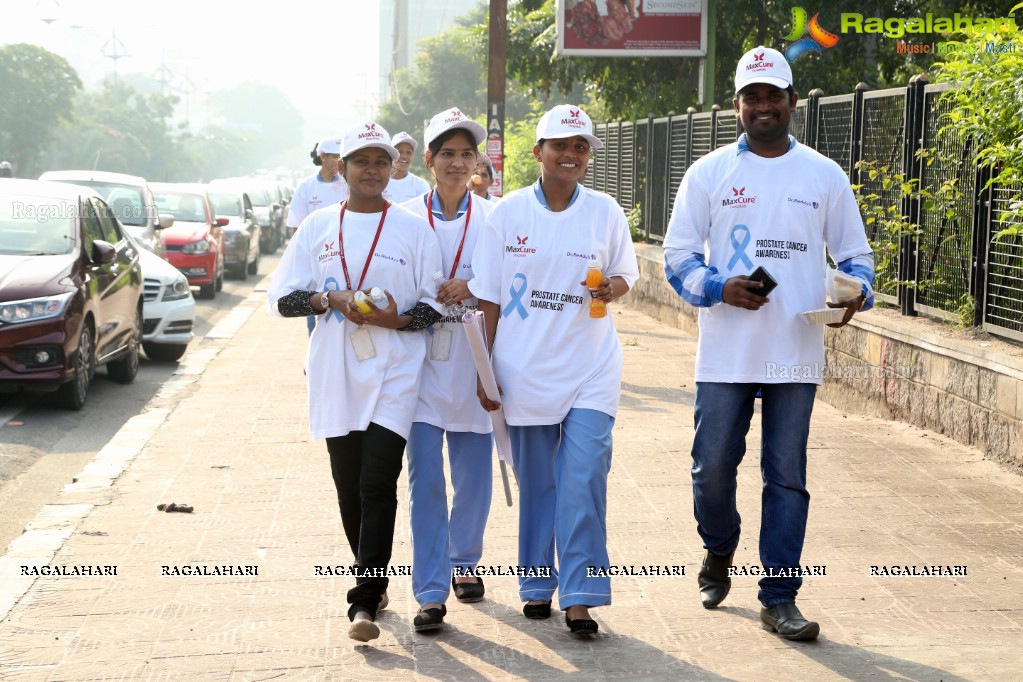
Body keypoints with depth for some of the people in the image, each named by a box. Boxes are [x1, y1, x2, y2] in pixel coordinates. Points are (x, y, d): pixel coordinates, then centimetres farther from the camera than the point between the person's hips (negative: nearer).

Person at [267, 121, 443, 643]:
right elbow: (281, 297, 7)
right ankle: (373, 582, 27)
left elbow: (436, 305, 5)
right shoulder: (318, 226, 9)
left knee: (378, 484, -13)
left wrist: (397, 319, -15)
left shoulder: (415, 229, 4)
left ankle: (364, 603, -13)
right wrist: (330, 298, -11)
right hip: (335, 374, 3)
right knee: (349, 487, 9)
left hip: (394, 373, -3)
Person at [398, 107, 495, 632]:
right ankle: (430, 592, 0)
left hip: (472, 363, 1)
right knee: (425, 479, -4)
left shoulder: (493, 218, 5)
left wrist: (470, 286, -14)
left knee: (474, 475, 9)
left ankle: (463, 560, 32)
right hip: (421, 363, -1)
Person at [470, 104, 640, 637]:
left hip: (589, 370, 0)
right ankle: (538, 584, 24)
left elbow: (624, 274, 12)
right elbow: (490, 297, 3)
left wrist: (614, 287, -13)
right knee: (536, 483, 9)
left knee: (584, 481, -9)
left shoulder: (605, 211, 2)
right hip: (524, 369, 0)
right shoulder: (509, 212, 0)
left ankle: (579, 597, -2)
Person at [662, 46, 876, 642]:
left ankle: (780, 598, 11)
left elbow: (855, 253, 11)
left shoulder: (825, 176, 6)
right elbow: (678, 255, 3)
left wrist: (858, 291, -12)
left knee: (787, 476, 3)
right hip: (725, 353, 0)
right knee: (713, 468, 4)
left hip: (796, 355, 0)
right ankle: (719, 555, 34)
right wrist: (719, 288, -16)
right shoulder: (709, 173, 4)